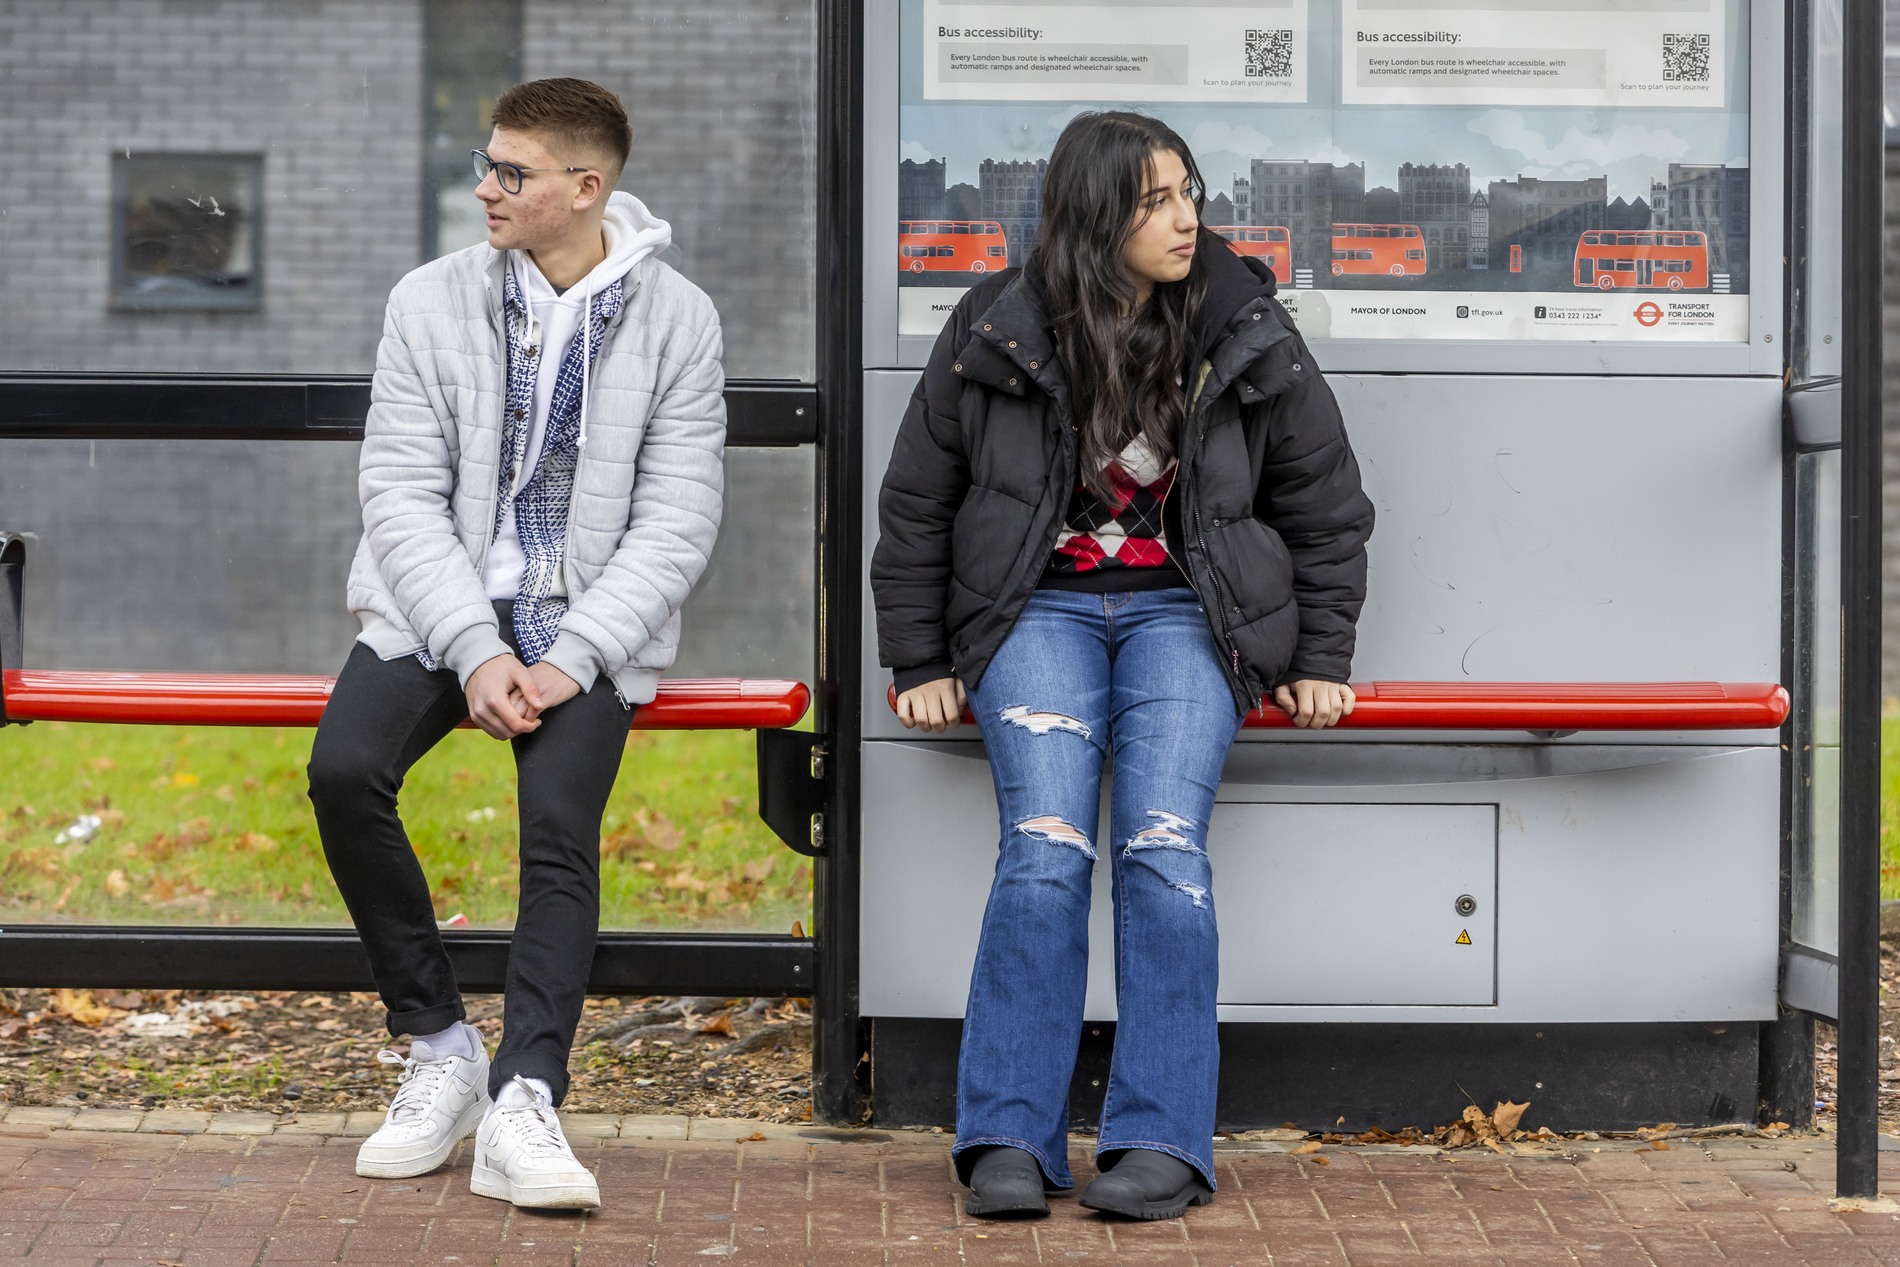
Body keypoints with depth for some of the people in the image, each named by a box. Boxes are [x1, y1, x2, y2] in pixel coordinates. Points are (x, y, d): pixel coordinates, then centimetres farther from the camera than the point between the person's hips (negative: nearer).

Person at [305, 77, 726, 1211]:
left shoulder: (678, 322, -3)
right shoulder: (432, 302, 0)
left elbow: (677, 522, -5)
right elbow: (404, 495, -3)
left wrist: (570, 659, -17)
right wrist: (475, 651, -16)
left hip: (587, 619, -2)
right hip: (441, 609, 2)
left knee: (561, 822, -25)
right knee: (344, 771, -23)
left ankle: (522, 1104, -28)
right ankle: (440, 1047, -9)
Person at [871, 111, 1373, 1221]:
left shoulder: (1244, 331, 0)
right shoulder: (997, 334, -2)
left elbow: (1329, 504, 10)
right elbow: (915, 506, 8)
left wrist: (1319, 660, 7)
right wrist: (919, 664, 6)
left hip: (1185, 611, 0)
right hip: (1040, 606, 0)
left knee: (1165, 845, -21)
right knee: (1047, 847, -21)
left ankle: (1160, 1142, -17)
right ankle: (1011, 1138, -16)